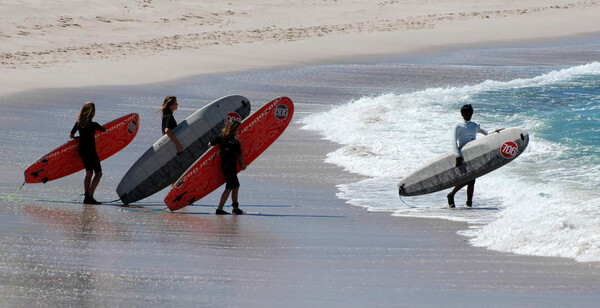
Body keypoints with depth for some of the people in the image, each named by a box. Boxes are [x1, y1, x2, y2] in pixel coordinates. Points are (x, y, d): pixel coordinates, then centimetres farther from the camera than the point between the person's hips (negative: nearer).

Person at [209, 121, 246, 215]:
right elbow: (240, 156, -3)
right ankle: (219, 209, -8)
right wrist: (243, 165, 15)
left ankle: (235, 208, 20)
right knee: (229, 188, -3)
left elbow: (210, 144, 14)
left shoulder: (221, 138, 2)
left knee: (236, 186, 18)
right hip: (231, 167, -8)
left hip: (224, 166, 8)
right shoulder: (235, 143, -14)